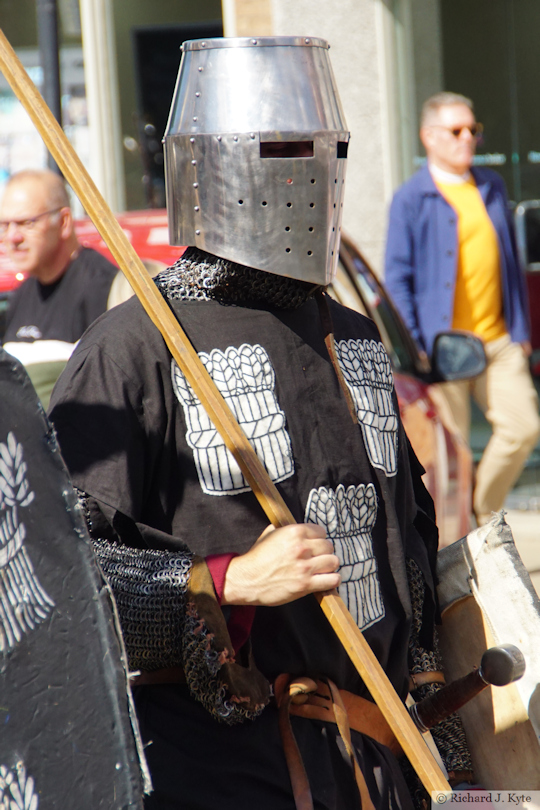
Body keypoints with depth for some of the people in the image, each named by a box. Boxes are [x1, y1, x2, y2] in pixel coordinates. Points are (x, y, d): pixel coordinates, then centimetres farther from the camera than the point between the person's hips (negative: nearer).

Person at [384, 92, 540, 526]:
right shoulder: (411, 199, -3)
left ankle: (483, 509, 18)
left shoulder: (492, 186, 14)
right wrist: (413, 348, -10)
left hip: (499, 340, 5)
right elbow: (397, 278, -4)